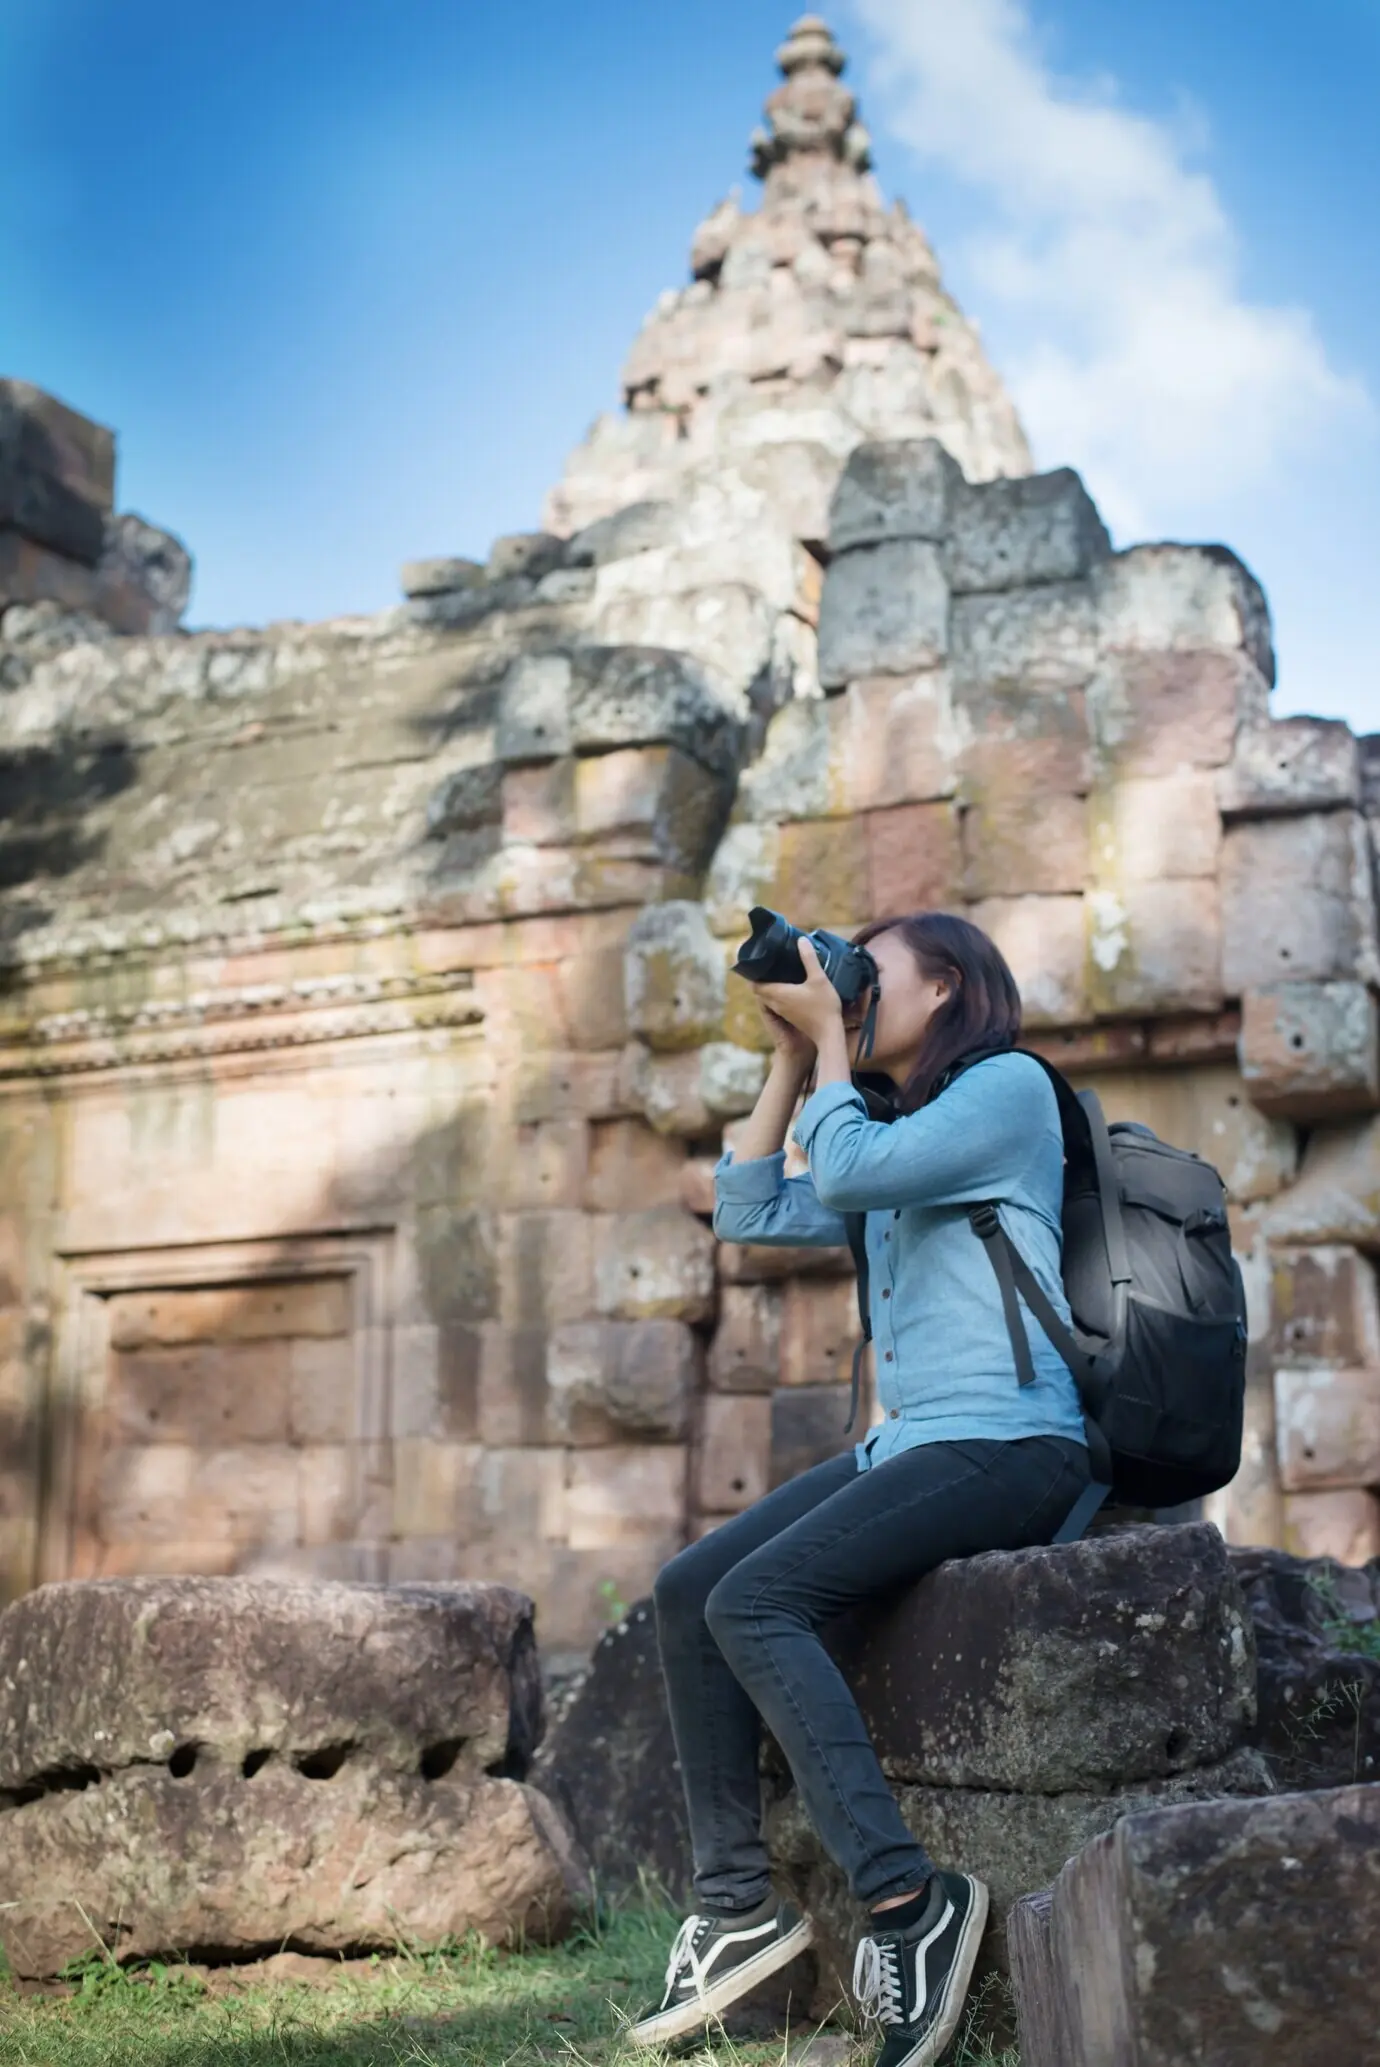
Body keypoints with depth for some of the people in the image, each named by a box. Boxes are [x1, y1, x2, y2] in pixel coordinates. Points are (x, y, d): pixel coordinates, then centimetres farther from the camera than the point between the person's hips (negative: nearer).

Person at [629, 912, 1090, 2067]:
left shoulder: (1008, 1084, -4)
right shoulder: (895, 1137, 23)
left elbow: (842, 1176, -17)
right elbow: (751, 1214, 20)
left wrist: (830, 1041, -2)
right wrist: (789, 1059, 17)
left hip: (1008, 1443, -9)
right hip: (905, 1446, 9)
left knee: (754, 1602, -24)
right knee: (688, 1590, -3)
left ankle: (910, 1900, -24)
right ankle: (738, 1903, -3)